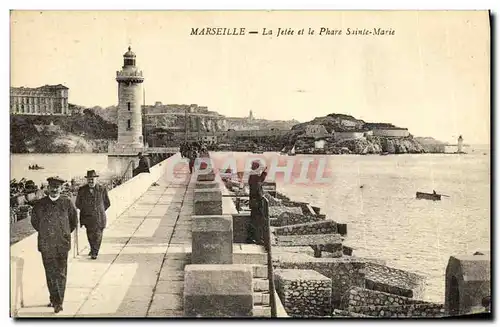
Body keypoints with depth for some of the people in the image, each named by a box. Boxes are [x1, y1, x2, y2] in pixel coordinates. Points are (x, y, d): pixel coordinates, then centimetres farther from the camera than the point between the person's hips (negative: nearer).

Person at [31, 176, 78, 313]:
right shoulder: (40, 204, 0)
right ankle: (54, 299, 22)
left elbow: (74, 221, 12)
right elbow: (34, 221, 15)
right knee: (50, 274, 8)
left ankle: (58, 302, 6)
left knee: (60, 274, 1)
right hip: (46, 245, 1)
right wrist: (44, 233, 15)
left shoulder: (67, 203, -2)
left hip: (62, 245, -1)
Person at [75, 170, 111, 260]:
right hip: (87, 217, 1)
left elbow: (107, 203, 7)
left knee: (97, 235, 2)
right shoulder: (82, 190, -2)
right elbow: (78, 204, 11)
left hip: (99, 217, -1)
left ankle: (95, 253, 15)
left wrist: (100, 211, 9)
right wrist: (85, 210, 11)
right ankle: (93, 249, 32)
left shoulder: (102, 189, -4)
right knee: (90, 235, 9)